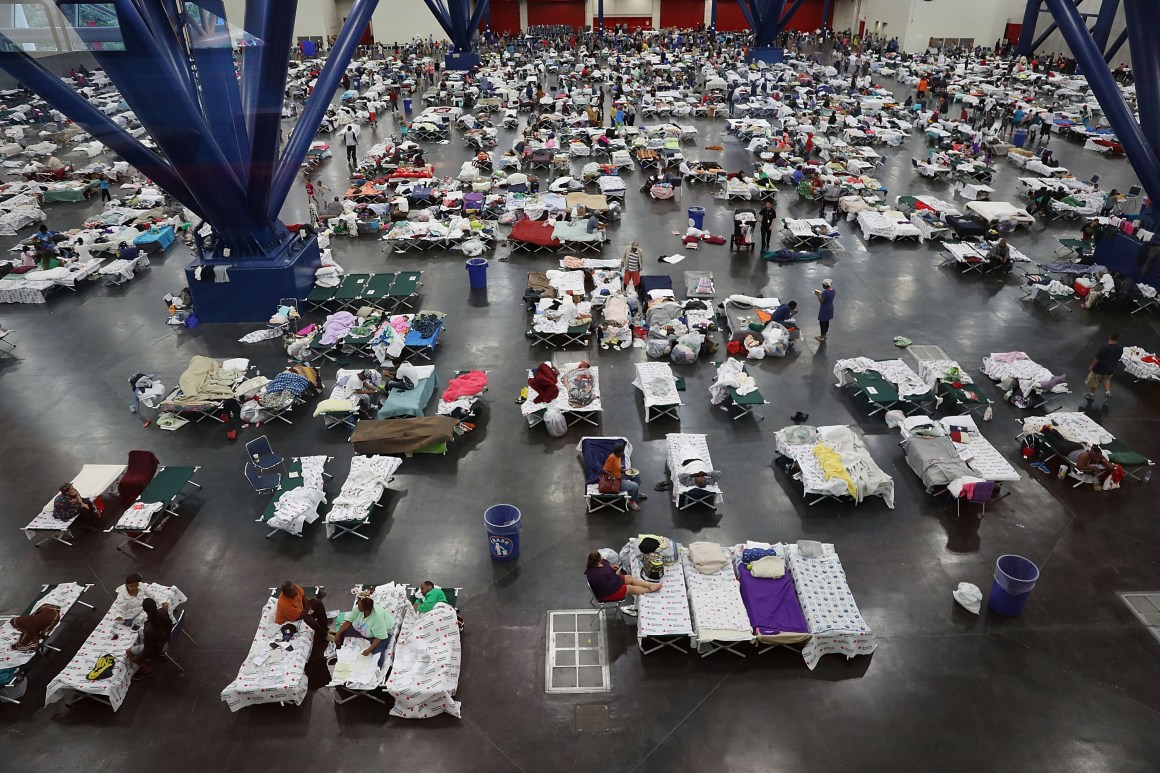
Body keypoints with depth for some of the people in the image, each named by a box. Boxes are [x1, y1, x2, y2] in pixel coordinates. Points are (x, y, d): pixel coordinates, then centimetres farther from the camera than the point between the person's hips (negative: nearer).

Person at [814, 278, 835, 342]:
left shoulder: (825, 292, -29)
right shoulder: (833, 290, -3)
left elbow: (821, 301, -24)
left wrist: (818, 295, -11)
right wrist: (821, 293, 10)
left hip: (824, 309, -8)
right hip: (830, 308, 8)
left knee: (822, 322, 7)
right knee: (826, 321, 21)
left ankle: (822, 337, 18)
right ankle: (824, 335, 34)